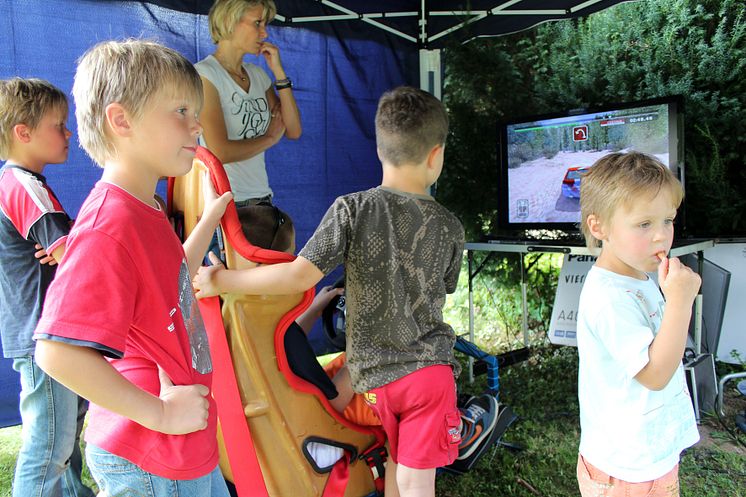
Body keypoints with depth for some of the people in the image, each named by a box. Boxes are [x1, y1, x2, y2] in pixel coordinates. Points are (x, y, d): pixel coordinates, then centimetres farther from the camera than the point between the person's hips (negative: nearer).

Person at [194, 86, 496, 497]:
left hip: (373, 375, 0)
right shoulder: (450, 228, -3)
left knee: (395, 462, 24)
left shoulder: (352, 209, -13)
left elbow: (300, 276, -20)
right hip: (430, 369, 0)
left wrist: (219, 280, -10)